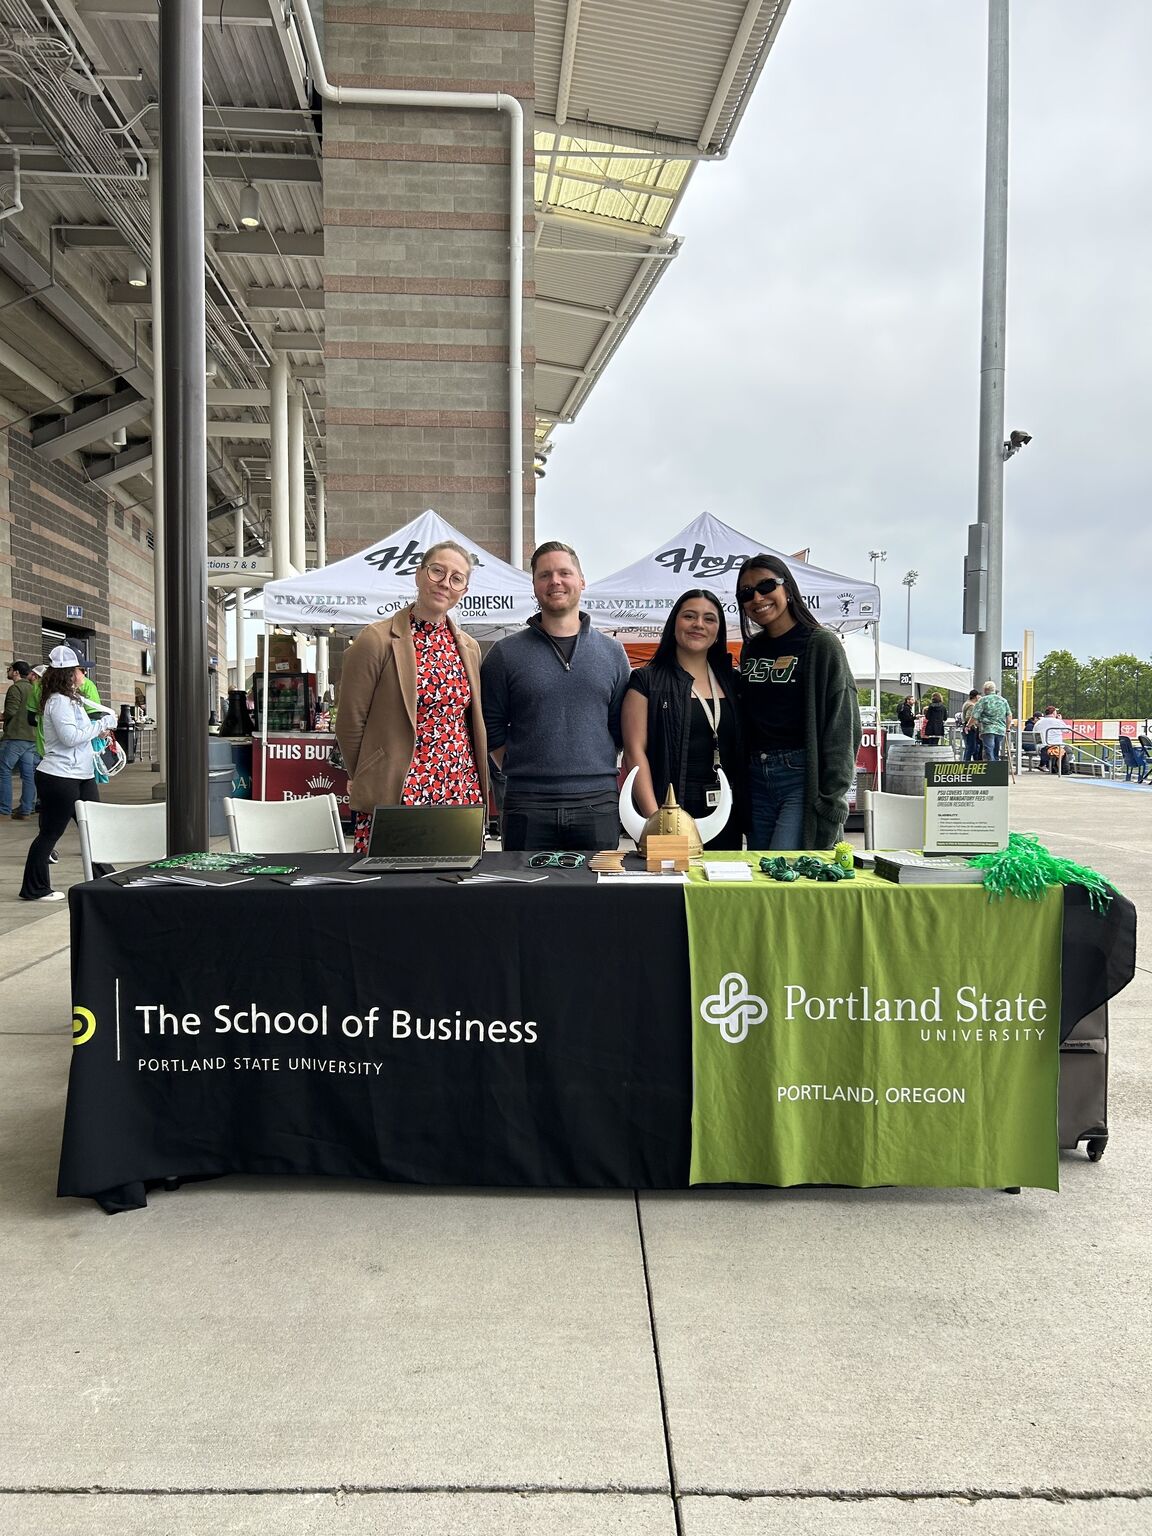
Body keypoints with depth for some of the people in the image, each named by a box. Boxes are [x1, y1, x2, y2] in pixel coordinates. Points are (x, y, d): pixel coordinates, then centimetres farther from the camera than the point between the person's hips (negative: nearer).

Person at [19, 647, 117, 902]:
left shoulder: (69, 699, 14)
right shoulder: (59, 701, -16)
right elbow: (71, 737, -22)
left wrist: (98, 730, 3)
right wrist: (100, 726, -13)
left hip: (81, 775, 10)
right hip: (60, 778, -10)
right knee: (50, 833, 0)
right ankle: (35, 889, 10)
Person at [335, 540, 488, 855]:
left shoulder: (469, 647, 12)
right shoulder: (376, 640, -5)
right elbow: (350, 725, -2)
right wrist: (372, 783, 6)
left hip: (463, 793, 5)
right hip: (392, 797, -5)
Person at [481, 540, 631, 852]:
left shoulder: (612, 651, 10)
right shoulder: (505, 653, 4)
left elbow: (623, 729, 12)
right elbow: (492, 732, 7)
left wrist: (600, 780, 6)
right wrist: (521, 772, 3)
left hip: (598, 804, 2)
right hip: (527, 806, -1)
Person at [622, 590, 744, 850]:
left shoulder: (731, 681, 13)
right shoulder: (647, 681, 0)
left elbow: (742, 750, 15)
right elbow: (635, 751, -7)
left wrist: (746, 813, 5)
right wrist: (654, 818, -17)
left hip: (725, 815, 4)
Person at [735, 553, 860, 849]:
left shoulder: (822, 644, -5)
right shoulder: (752, 650, 14)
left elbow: (843, 728, -9)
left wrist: (832, 800, -15)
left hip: (803, 778, -6)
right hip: (757, 780, 6)